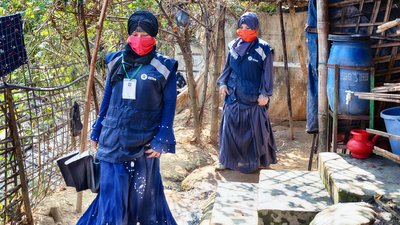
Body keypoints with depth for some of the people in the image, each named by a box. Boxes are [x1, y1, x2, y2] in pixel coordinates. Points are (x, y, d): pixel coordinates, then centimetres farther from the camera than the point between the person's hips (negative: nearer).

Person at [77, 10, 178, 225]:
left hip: (144, 143, -2)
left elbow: (169, 106, -4)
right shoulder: (117, 61, 6)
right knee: (112, 194, 9)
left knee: (144, 194, 12)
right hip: (113, 141, 3)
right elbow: (107, 99, 13)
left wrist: (161, 141, -10)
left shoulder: (163, 67, -4)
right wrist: (97, 131, 15)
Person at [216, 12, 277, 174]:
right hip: (233, 95, 4)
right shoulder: (234, 45, 6)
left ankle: (259, 160, 21)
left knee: (255, 128, 5)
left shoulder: (263, 49, -7)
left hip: (253, 97, -4)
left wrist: (265, 94, -10)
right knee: (230, 126, 6)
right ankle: (228, 159, 18)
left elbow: (267, 74, -6)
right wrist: (222, 83, 3)